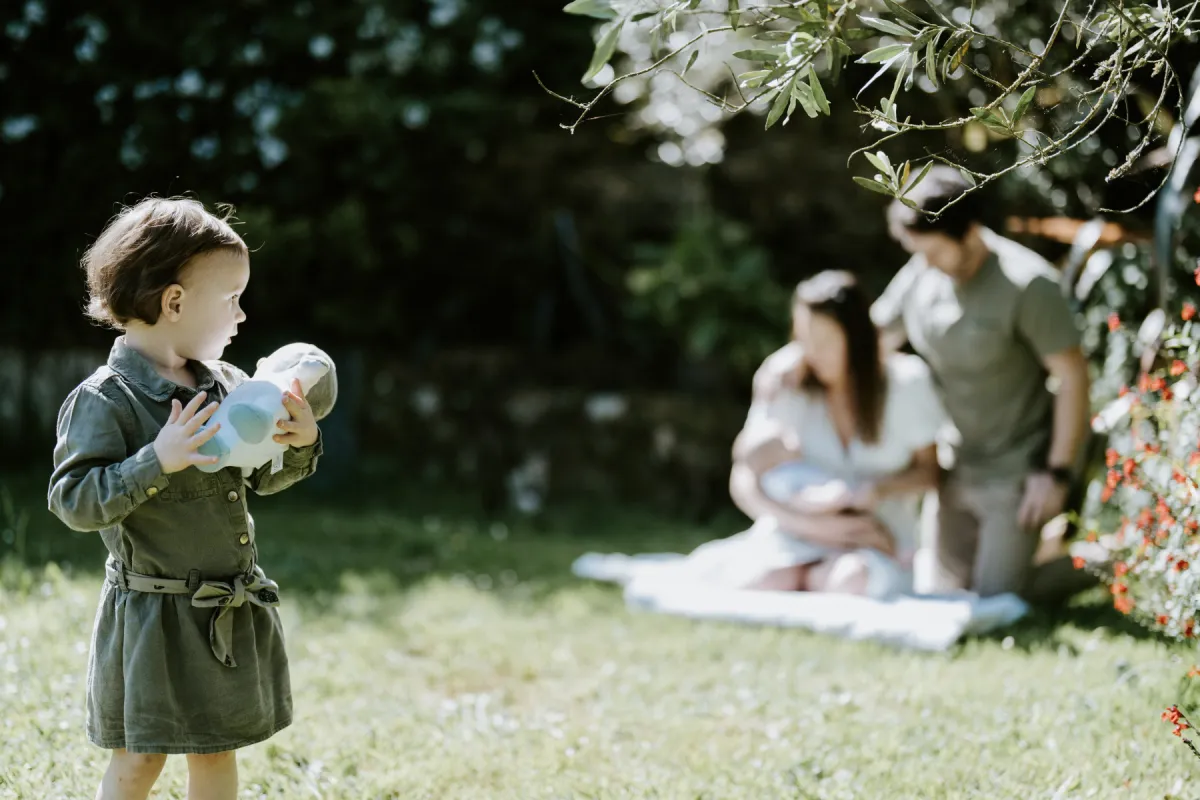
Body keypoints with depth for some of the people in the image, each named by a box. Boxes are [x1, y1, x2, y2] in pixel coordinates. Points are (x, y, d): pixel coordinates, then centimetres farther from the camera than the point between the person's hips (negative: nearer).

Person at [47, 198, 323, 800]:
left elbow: (263, 479, 14)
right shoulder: (104, 400, -16)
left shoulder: (228, 386, 5)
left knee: (217, 750, 16)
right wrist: (157, 462, -31)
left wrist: (301, 444, -6)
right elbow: (73, 501, -21)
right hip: (154, 614, -6)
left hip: (232, 613, 6)